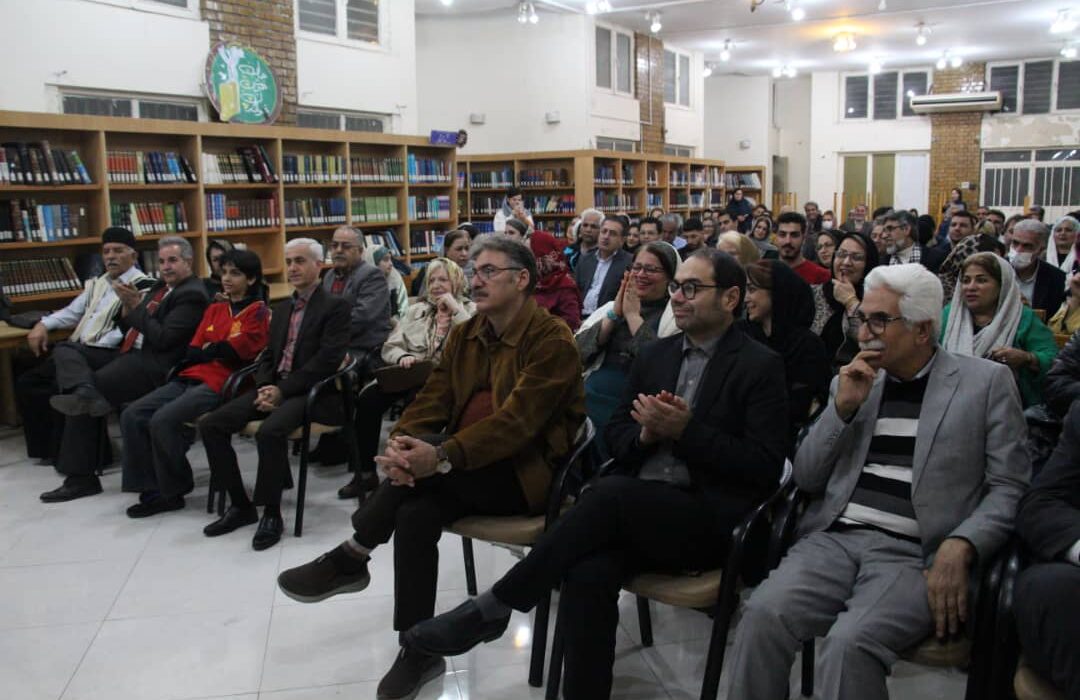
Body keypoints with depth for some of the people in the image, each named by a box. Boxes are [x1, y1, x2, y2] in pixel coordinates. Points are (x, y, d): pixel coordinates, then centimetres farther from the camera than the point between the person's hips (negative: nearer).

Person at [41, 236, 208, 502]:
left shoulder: (192, 295, -10)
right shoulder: (161, 287, 19)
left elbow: (162, 339, -17)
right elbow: (127, 329, 21)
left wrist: (137, 305, -12)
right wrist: (127, 304, 1)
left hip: (152, 366, -10)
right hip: (130, 355, 10)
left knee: (81, 403, -16)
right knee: (65, 350, -3)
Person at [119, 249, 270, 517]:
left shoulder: (258, 312, 1)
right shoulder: (214, 309, 23)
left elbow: (237, 351, -11)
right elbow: (194, 351, 17)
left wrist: (208, 350, 4)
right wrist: (218, 350, -3)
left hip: (221, 383, -8)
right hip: (189, 378, 8)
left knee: (163, 421, -27)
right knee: (132, 415, -10)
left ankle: (173, 491, -8)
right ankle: (152, 490, -4)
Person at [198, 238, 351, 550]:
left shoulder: (336, 305, -4)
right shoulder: (281, 307, 20)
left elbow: (328, 360, -14)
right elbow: (268, 354, 18)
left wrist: (283, 391, -17)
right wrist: (265, 387, -4)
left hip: (311, 391, -7)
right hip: (275, 387, 8)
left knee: (270, 431, -35)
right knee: (211, 424, -10)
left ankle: (271, 514, -17)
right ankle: (240, 505, 1)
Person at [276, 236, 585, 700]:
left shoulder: (552, 340, -15)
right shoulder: (464, 335, 9)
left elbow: (516, 421, -26)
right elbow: (431, 401, -1)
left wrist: (440, 457, -37)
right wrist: (400, 445, -24)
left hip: (529, 472, -6)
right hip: (470, 471, 6)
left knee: (427, 456, -29)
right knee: (414, 514, -24)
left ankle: (350, 560, -12)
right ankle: (419, 651, -12)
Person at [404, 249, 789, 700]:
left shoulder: (760, 368, -1)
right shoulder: (656, 355, 16)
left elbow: (765, 468, -7)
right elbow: (616, 435, 18)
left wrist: (686, 431, -15)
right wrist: (645, 434, -5)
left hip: (711, 520, -4)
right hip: (637, 511, 5)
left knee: (610, 492, -33)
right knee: (587, 574, -30)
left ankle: (492, 607, -19)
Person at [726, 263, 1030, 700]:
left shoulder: (986, 382, 6)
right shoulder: (852, 381, 16)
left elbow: (1009, 488, 2)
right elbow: (805, 478, 13)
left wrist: (959, 547, -15)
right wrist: (842, 406, -1)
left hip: (917, 554, -3)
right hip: (834, 538, 3)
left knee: (850, 641, -30)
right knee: (762, 615, -25)